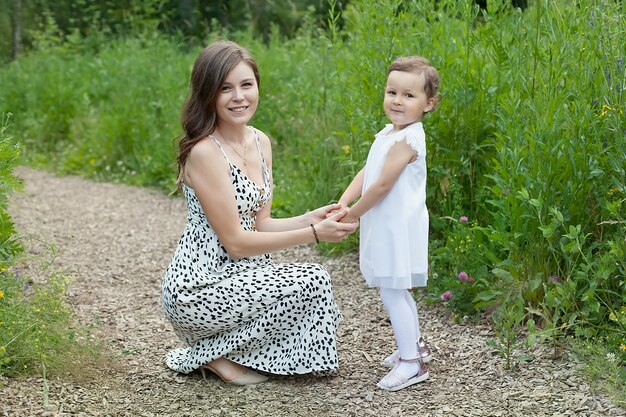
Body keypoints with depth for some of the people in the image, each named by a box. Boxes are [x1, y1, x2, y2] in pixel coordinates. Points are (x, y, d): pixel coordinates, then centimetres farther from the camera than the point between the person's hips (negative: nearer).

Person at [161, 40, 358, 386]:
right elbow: (235, 241, -18)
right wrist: (313, 235, -17)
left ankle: (222, 348, 9)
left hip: (235, 276, 8)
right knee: (312, 281, -16)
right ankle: (217, 354, -2)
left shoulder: (260, 142, 7)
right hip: (200, 289, -8)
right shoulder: (205, 152, -19)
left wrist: (309, 219, -7)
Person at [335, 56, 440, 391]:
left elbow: (382, 185, -21)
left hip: (398, 227, -10)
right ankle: (414, 345, 37)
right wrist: (342, 203, -4)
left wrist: (352, 214, -11)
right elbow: (365, 173, 9)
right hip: (385, 226, 10)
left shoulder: (406, 140, -20)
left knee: (392, 292, -7)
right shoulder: (388, 133, 10)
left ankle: (411, 363, 1)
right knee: (397, 291, 21)